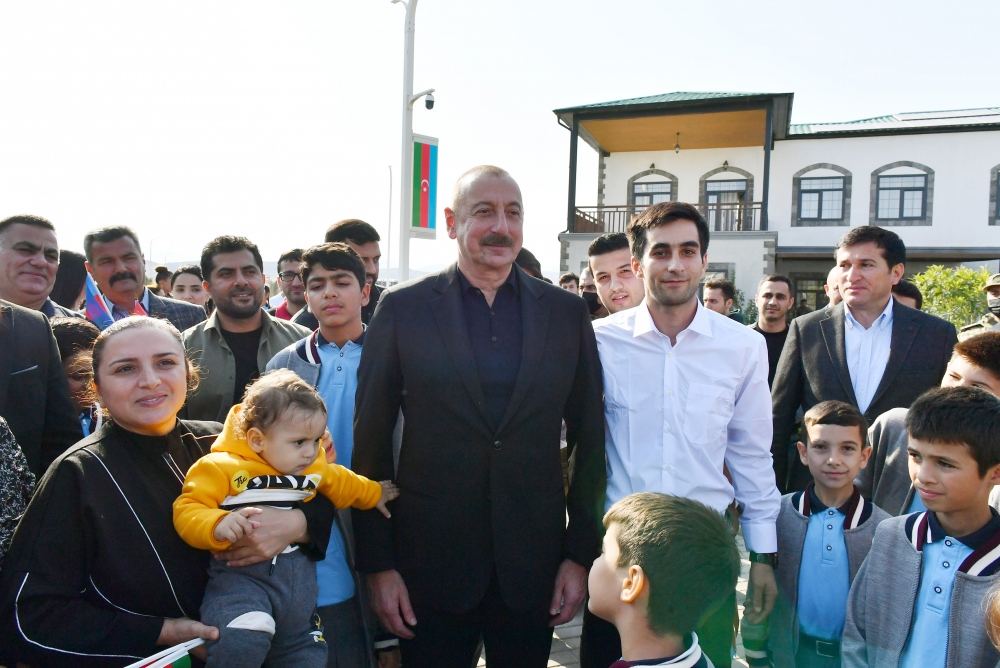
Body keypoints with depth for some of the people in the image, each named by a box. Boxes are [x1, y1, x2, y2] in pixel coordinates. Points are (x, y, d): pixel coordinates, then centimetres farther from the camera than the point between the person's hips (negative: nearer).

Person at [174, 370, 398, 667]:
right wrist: (218, 525, -34)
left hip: (297, 574, 6)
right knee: (243, 641, -33)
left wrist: (373, 493, 38)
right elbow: (188, 511, -14)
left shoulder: (315, 467, 7)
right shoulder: (221, 467, -11)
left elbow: (340, 482, 26)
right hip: (240, 572, -6)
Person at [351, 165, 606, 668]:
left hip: (533, 566, 2)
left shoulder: (567, 313, 1)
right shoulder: (403, 309, -4)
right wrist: (377, 564, -4)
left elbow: (588, 441, 4)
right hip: (429, 565, -1)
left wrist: (582, 554, 1)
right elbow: (371, 443, -2)